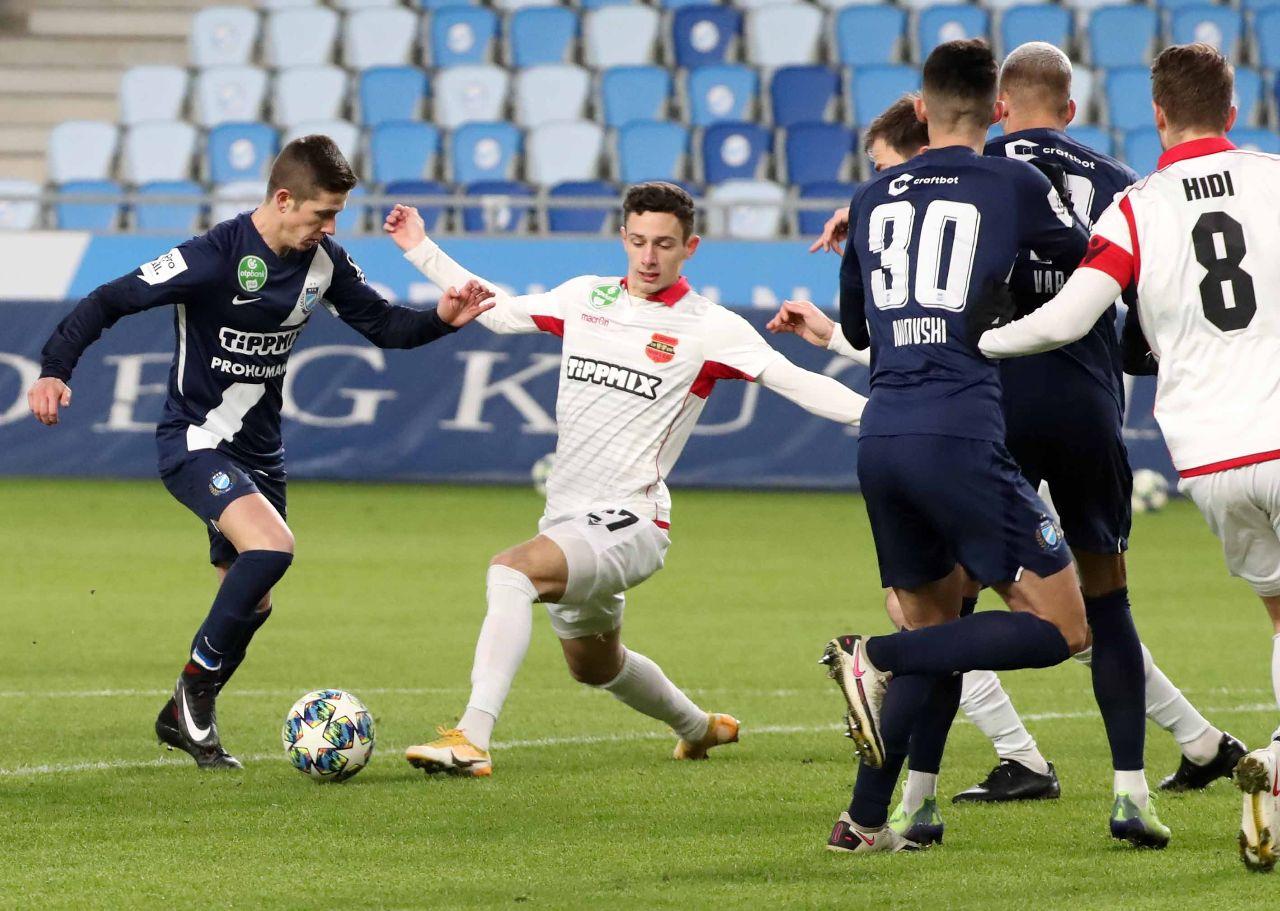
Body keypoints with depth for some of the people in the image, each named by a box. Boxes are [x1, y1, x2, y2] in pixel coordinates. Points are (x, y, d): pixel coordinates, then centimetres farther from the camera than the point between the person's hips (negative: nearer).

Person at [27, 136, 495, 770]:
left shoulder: (323, 263, -1)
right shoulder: (214, 257, -21)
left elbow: (382, 325, 10)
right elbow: (109, 302, -19)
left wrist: (440, 320, -11)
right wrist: (54, 371, -30)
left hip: (258, 449, 8)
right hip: (194, 439, -8)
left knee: (252, 604, 12)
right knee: (271, 546, -29)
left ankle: (183, 718, 32)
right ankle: (197, 683, -11)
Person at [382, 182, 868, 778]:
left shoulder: (710, 329, -7)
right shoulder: (585, 297, 9)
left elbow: (796, 382, -12)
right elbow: (499, 311, 24)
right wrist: (420, 250, 27)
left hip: (628, 521, -7)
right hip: (567, 515, 7)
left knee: (511, 571, -33)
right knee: (594, 666, 26)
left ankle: (471, 740, -40)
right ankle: (700, 726, 54)